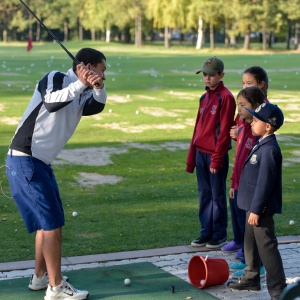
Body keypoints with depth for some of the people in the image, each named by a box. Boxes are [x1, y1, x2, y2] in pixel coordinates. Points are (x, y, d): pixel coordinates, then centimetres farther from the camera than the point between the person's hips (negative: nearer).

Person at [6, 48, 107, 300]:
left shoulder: (81, 95, 14)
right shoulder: (55, 78, -8)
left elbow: (97, 107, -6)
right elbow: (51, 102, -28)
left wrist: (99, 89, -24)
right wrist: (81, 84, -36)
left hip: (41, 164, 10)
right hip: (25, 162, -10)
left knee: (48, 220, 19)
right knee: (52, 222, -9)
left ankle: (40, 276, 33)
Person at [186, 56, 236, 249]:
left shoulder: (226, 97, -10)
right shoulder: (204, 97, 13)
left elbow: (224, 130, -14)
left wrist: (217, 158, -17)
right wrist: (191, 156, 13)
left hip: (216, 153, -7)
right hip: (201, 152, 7)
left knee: (218, 195, 2)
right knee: (204, 195, 11)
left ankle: (220, 235, 11)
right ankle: (206, 233, 20)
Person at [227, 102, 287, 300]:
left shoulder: (269, 150, -22)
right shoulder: (261, 145, 9)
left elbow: (265, 182, -24)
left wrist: (256, 209, -21)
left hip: (261, 208, -10)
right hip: (253, 205, 10)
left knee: (266, 246, -4)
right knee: (251, 242, 21)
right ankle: (251, 278, 36)